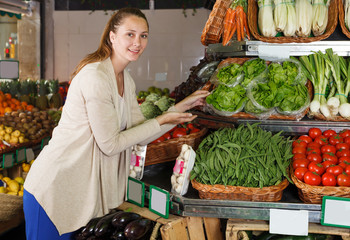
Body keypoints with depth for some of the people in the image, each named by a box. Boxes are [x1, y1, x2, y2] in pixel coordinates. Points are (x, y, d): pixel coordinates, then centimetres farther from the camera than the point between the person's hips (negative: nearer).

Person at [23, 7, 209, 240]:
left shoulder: (126, 80, 8)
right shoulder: (95, 77, -21)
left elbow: (141, 136, 5)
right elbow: (110, 144, -19)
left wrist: (183, 106, 1)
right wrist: (161, 121, -14)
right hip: (54, 188, -8)